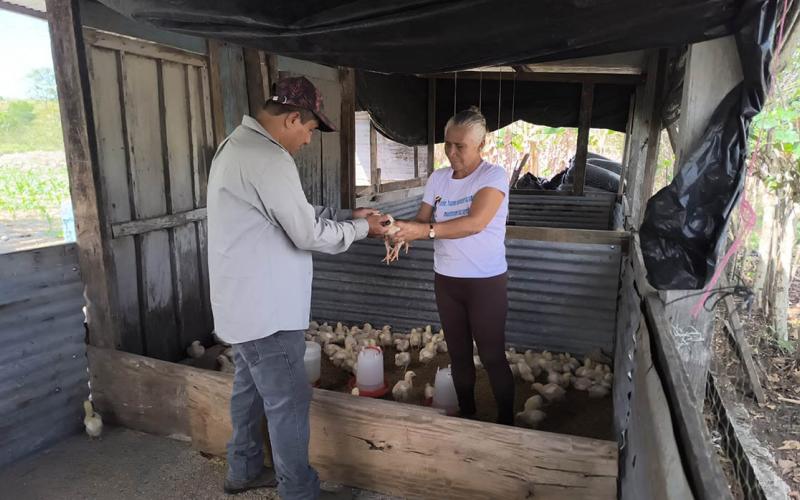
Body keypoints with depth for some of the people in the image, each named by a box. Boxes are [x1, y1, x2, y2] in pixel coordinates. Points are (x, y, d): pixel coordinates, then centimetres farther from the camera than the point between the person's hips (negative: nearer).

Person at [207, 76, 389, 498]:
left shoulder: (237, 145, 12)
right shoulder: (268, 157, -22)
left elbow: (296, 215, 15)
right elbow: (309, 234, -20)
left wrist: (346, 215, 9)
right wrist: (360, 228, -4)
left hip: (246, 303, 11)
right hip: (265, 309, -11)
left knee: (250, 387, 22)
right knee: (288, 402, 1)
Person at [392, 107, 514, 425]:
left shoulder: (494, 176, -12)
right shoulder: (437, 178, 5)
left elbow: (475, 222, -27)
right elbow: (420, 222, -1)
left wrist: (425, 231, -36)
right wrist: (401, 230, -24)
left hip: (486, 281, -5)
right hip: (446, 280, 5)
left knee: (492, 356, 4)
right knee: (458, 353, 16)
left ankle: (506, 421, 25)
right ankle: (466, 415, 35)